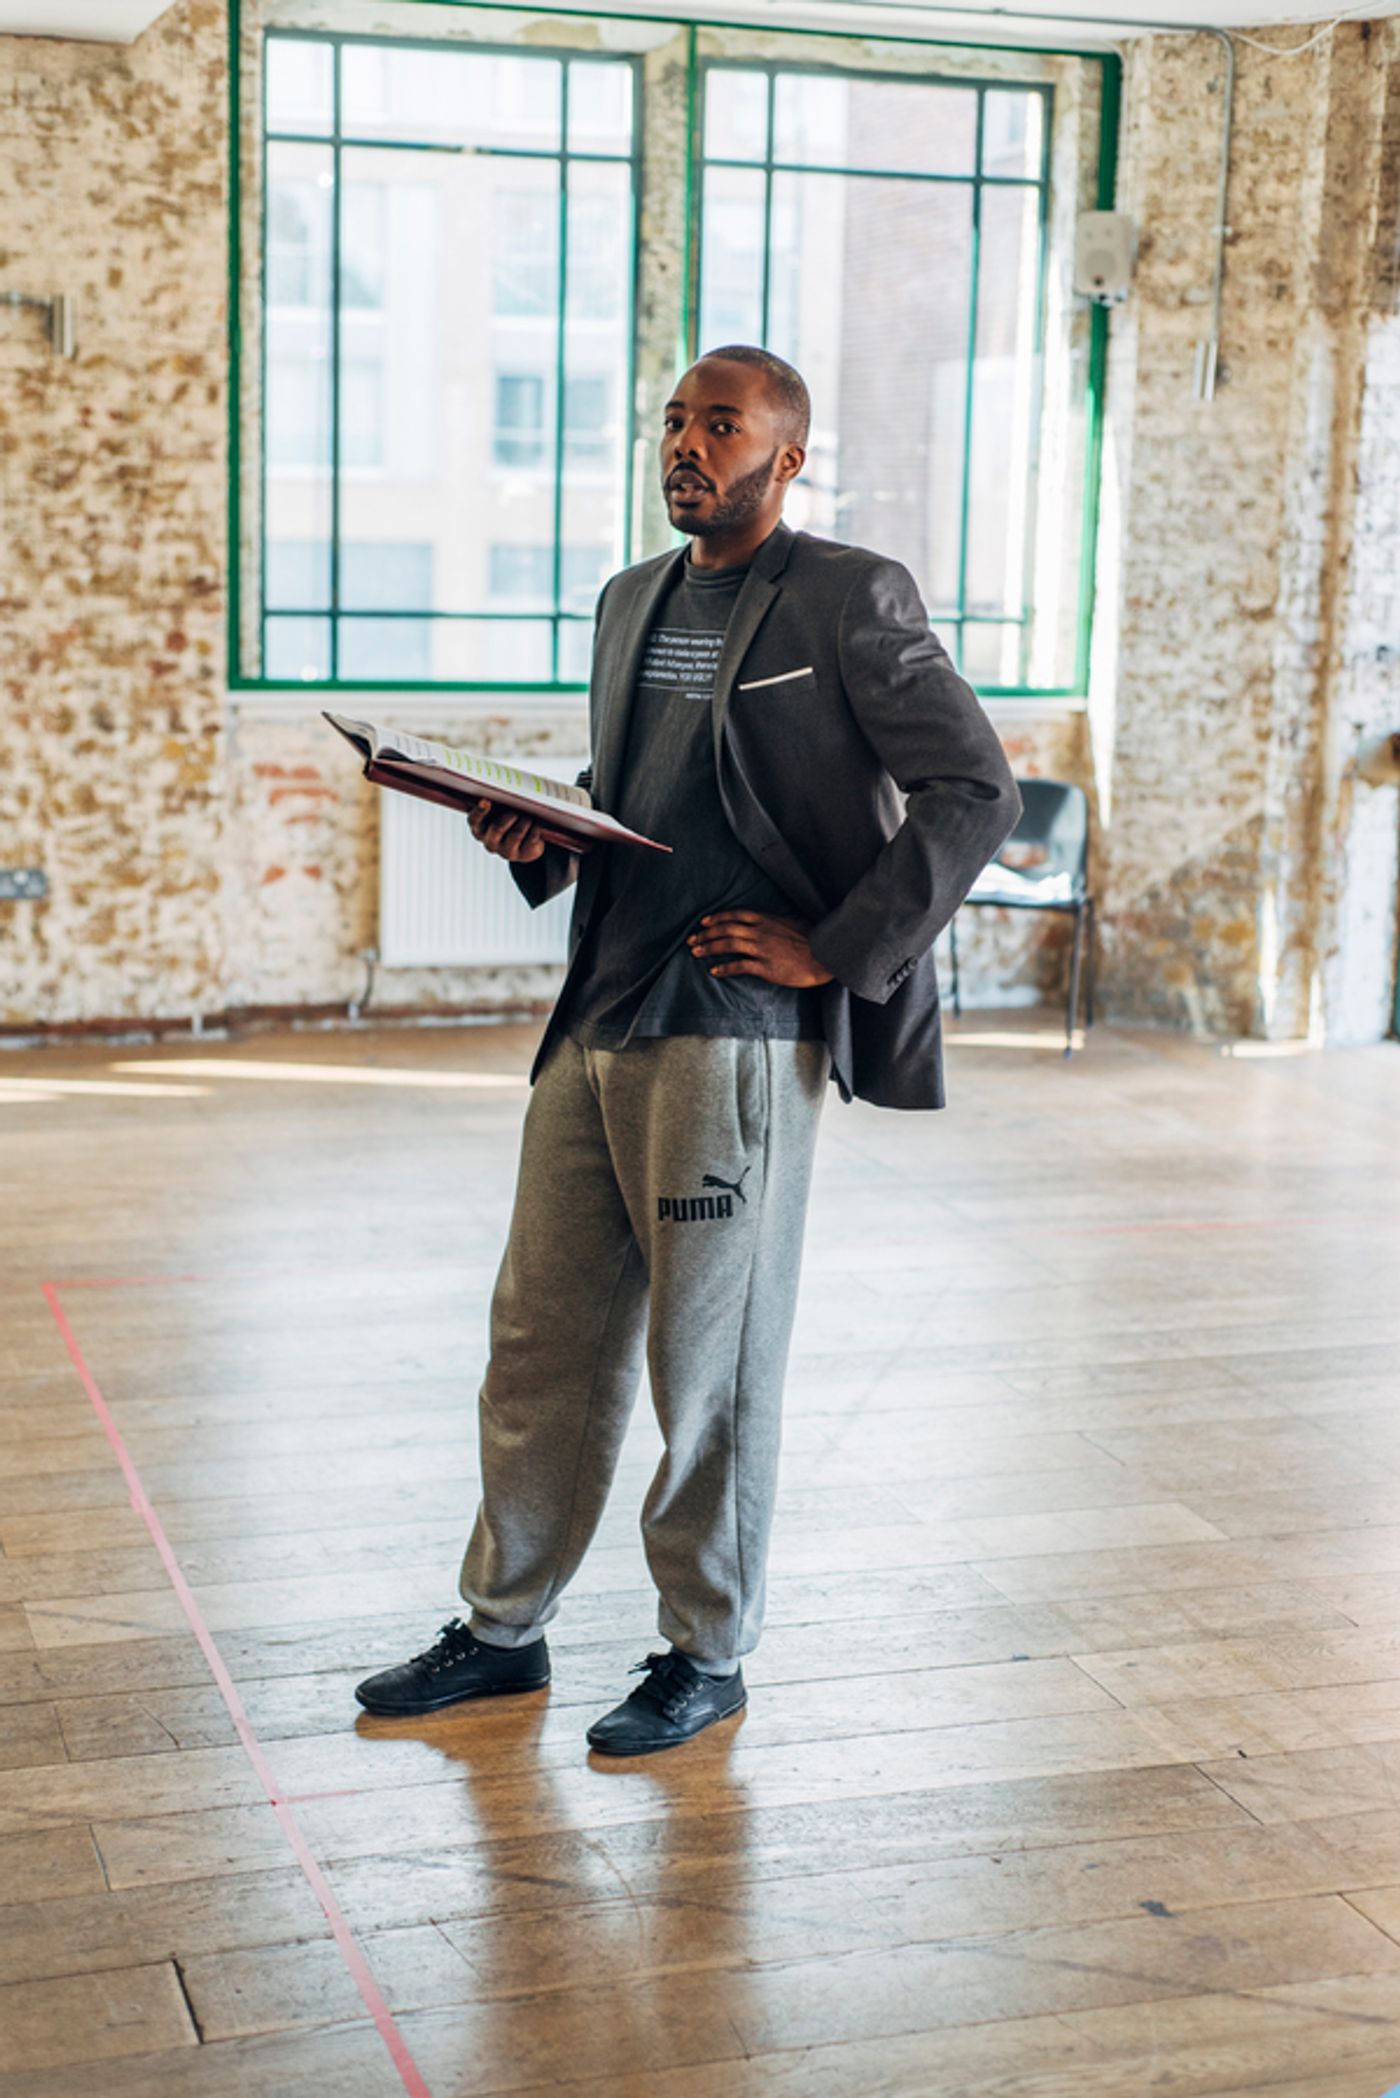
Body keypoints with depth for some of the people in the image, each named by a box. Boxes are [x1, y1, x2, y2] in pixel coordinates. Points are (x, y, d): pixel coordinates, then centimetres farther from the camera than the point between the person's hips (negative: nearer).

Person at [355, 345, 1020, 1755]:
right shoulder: (631, 600, 17)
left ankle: (707, 1654, 19)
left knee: (710, 1362, 3)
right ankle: (505, 1628, 26)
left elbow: (975, 793, -9)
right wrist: (536, 836, 5)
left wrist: (834, 954, -13)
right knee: (541, 1337, 12)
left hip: (736, 1034, -7)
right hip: (596, 1020, 7)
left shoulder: (848, 602, -6)